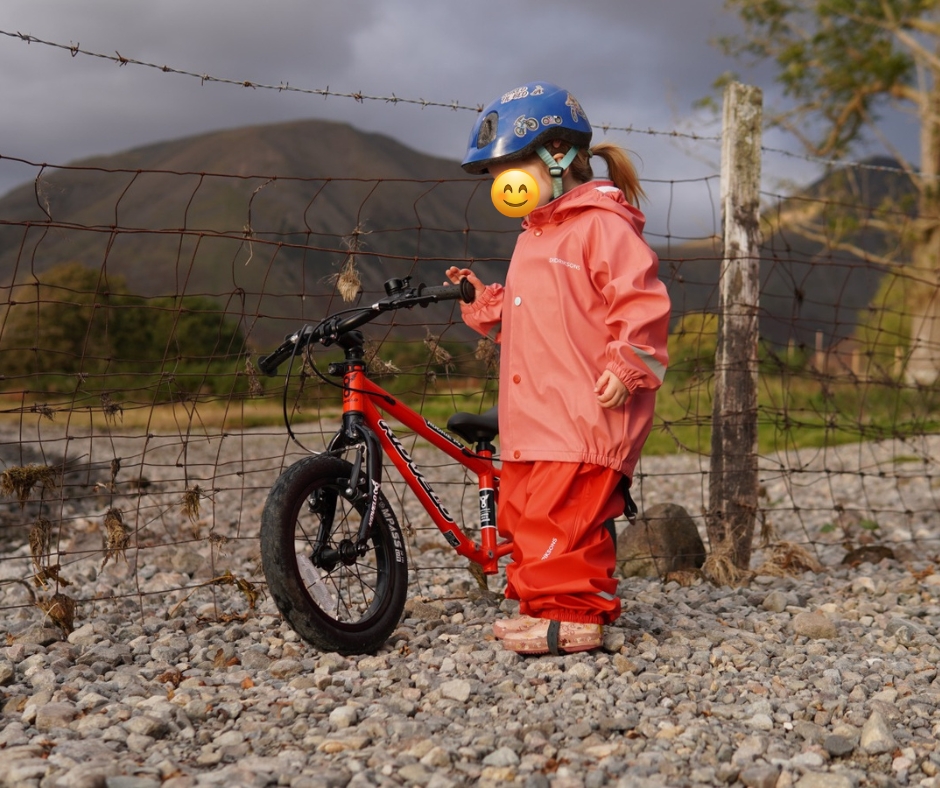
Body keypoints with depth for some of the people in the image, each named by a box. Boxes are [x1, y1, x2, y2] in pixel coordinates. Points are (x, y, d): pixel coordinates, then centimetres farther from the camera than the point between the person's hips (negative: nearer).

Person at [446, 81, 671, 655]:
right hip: (533, 415, 10)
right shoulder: (535, 235, 23)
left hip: (584, 412, -10)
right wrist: (481, 300, 16)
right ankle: (544, 604, 23)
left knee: (563, 513, -11)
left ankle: (576, 615, -1)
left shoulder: (601, 224, -8)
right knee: (525, 511, 12)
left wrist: (627, 364, -23)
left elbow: (641, 299, -17)